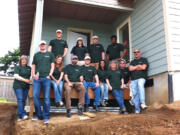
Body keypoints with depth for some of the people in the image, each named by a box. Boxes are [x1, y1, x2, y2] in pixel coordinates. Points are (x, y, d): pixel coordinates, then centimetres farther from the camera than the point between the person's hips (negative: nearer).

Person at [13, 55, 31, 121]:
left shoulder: (29, 68, 14)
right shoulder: (17, 67, 2)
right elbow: (16, 76, -10)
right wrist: (25, 80, -18)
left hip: (26, 87, 4)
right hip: (18, 86, -4)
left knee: (23, 100, 2)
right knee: (20, 100, -14)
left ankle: (19, 116, 9)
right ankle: (23, 115, -21)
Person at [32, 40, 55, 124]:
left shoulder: (50, 54, 14)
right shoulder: (36, 55, 19)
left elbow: (52, 66, 9)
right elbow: (33, 66, 18)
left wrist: (50, 75, -4)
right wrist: (33, 75, 2)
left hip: (46, 78, -2)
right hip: (37, 79, 2)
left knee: (46, 97, -4)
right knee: (35, 96, -4)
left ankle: (46, 117, 3)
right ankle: (38, 115, 10)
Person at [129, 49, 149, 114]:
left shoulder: (144, 60, 15)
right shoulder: (132, 62, 25)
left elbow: (143, 67, -3)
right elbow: (130, 69, 7)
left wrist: (134, 68, 7)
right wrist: (138, 66, 4)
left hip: (141, 78, -4)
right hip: (133, 79, 4)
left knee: (140, 84, -36)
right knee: (134, 94, -5)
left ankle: (142, 103, -42)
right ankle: (137, 109, 0)